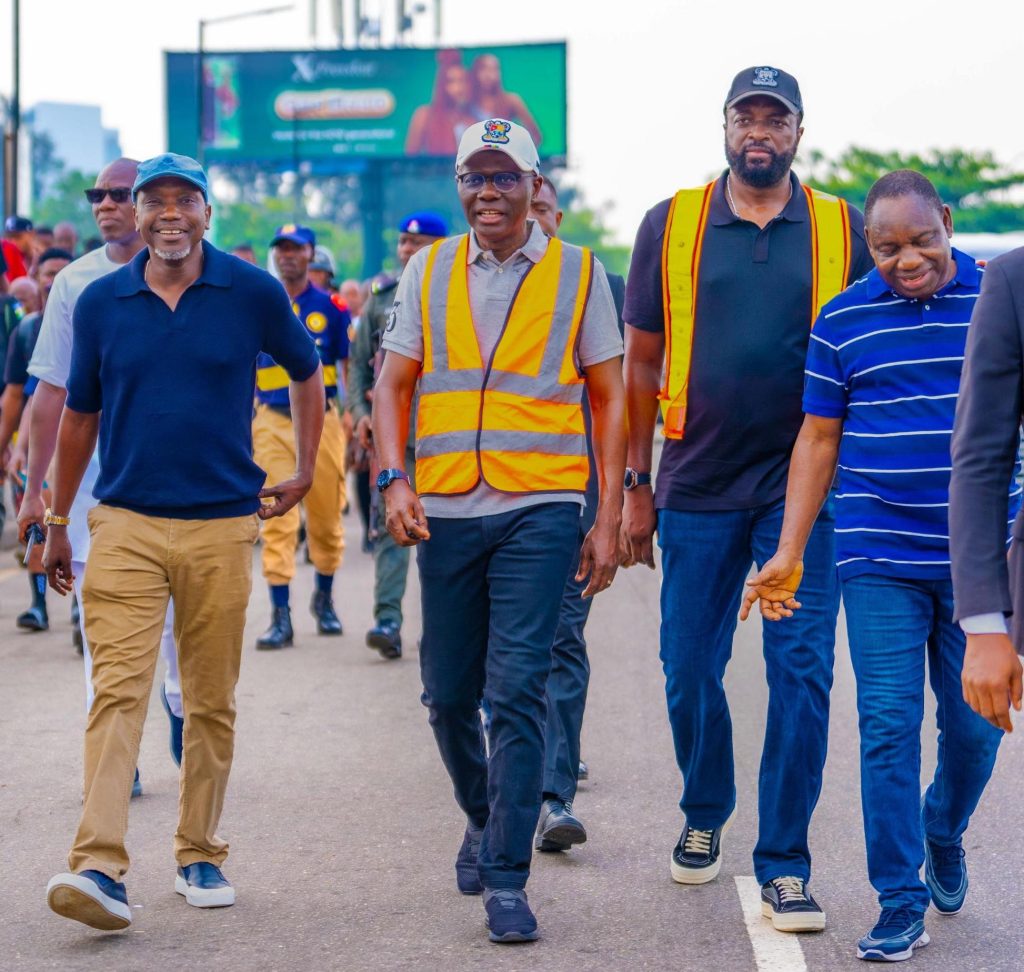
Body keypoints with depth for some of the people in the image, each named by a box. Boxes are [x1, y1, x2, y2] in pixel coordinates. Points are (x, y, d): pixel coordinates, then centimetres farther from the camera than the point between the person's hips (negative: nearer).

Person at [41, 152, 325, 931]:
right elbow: (80, 414, 14)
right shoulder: (101, 302, 4)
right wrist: (59, 523, 17)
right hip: (124, 524, 0)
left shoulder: (252, 293, 0)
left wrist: (305, 472, 15)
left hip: (222, 525, 0)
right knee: (118, 690, -11)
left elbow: (307, 373, 17)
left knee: (212, 701, 8)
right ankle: (100, 867, -17)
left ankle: (201, 856, 21)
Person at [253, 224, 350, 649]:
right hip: (272, 422, 0)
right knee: (278, 520, -8)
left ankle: (324, 598, 30)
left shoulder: (331, 307, 4)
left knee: (326, 519, 8)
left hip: (322, 420, 0)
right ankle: (280, 617, -8)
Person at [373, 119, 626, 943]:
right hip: (446, 510, 3)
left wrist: (609, 518, 0)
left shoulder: (579, 274, 3)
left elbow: (608, 398, 5)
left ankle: (507, 877, -3)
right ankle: (485, 817, 38)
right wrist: (395, 481, -6)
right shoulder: (428, 272, 9)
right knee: (449, 696, 11)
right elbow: (394, 384, 10)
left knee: (517, 693, -10)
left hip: (539, 510, -3)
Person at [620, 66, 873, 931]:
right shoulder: (671, 225, 3)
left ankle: (784, 864, 4)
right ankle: (705, 816, 34)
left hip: (805, 484, -1)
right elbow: (641, 362, 7)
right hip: (698, 489, 1)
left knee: (802, 671, -5)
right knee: (690, 673, 9)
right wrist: (635, 487, 4)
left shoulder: (842, 231, 3)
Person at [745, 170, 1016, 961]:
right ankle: (900, 903, 4)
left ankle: (944, 833, 38)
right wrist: (789, 553, 3)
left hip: (979, 561, 1)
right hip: (880, 562, 0)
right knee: (888, 728, -4)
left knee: (975, 726, 7)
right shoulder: (844, 320, 2)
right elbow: (819, 438, 7)